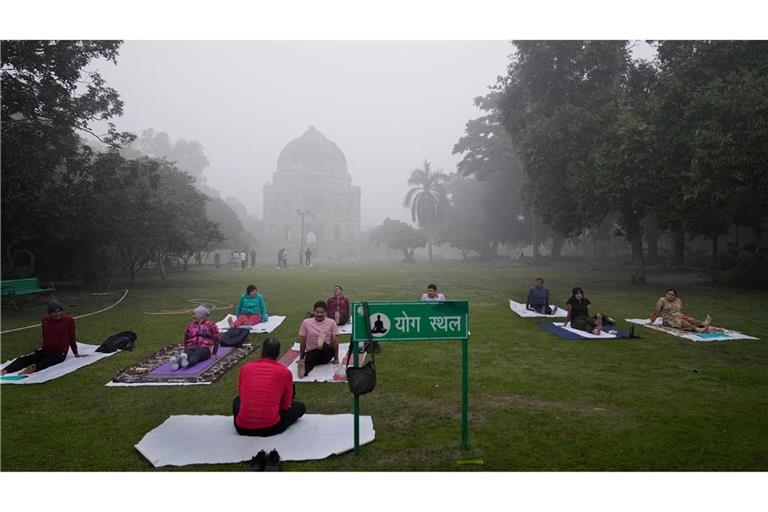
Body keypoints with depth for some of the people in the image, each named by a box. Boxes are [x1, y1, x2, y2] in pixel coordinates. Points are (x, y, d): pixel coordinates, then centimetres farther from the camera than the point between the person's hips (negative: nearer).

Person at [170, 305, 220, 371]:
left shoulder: (210, 325, 7)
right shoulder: (190, 325, 19)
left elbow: (216, 339, 7)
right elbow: (186, 339, 29)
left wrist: (214, 353, 6)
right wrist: (186, 350, 21)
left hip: (204, 348, -3)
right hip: (191, 348, 3)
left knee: (195, 355, -39)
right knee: (186, 355, -33)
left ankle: (187, 363, -70)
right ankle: (177, 364, -64)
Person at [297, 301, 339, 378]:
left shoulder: (331, 323, 1)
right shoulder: (306, 322, 1)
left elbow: (335, 342, 2)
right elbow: (303, 342, 7)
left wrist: (336, 359, 1)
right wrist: (301, 358, 9)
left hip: (326, 353, 0)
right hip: (311, 352, 0)